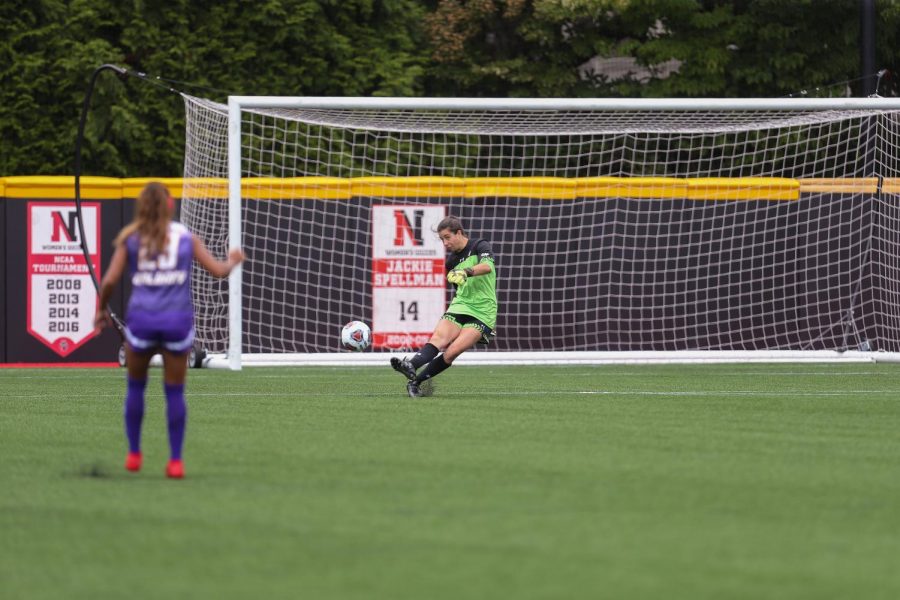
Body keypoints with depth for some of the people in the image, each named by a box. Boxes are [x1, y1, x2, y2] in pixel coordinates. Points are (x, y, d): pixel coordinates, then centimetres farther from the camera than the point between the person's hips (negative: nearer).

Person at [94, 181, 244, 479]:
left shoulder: (130, 239, 5)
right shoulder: (185, 237, 7)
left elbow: (110, 280, -2)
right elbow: (218, 270, 11)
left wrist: (101, 309, 15)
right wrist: (232, 261, 34)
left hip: (141, 319, 0)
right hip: (177, 320, 0)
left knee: (135, 386, 18)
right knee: (175, 391, 8)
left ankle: (134, 454, 20)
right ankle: (175, 461, 7)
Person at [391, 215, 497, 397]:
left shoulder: (480, 246, -2)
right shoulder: (451, 261, 17)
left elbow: (487, 266, -24)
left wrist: (466, 272, -39)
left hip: (482, 313, -5)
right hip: (460, 307, 5)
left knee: (452, 351, -22)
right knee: (438, 338, -24)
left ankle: (416, 381, -19)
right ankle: (411, 366, -47)